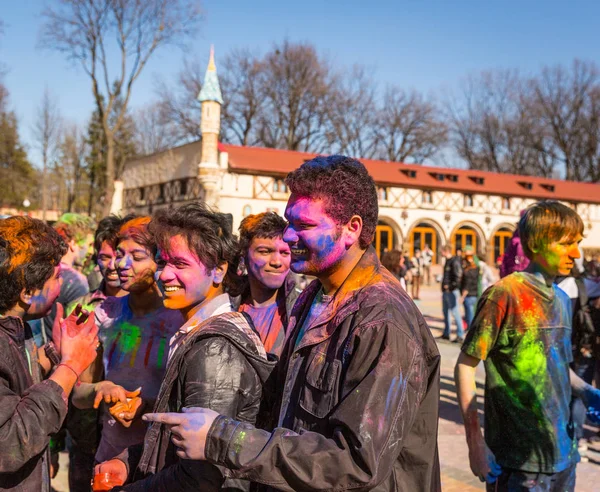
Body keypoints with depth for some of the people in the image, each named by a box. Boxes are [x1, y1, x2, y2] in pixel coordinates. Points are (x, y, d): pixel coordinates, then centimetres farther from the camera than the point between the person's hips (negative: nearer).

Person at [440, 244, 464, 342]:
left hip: (452, 291, -10)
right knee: (446, 312, 16)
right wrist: (444, 287, 14)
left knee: (455, 312, -8)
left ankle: (460, 335, -5)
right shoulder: (447, 261, 15)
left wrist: (450, 286, -19)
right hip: (445, 291, 10)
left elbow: (458, 276, -22)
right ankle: (446, 333, 25)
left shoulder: (455, 262, -14)